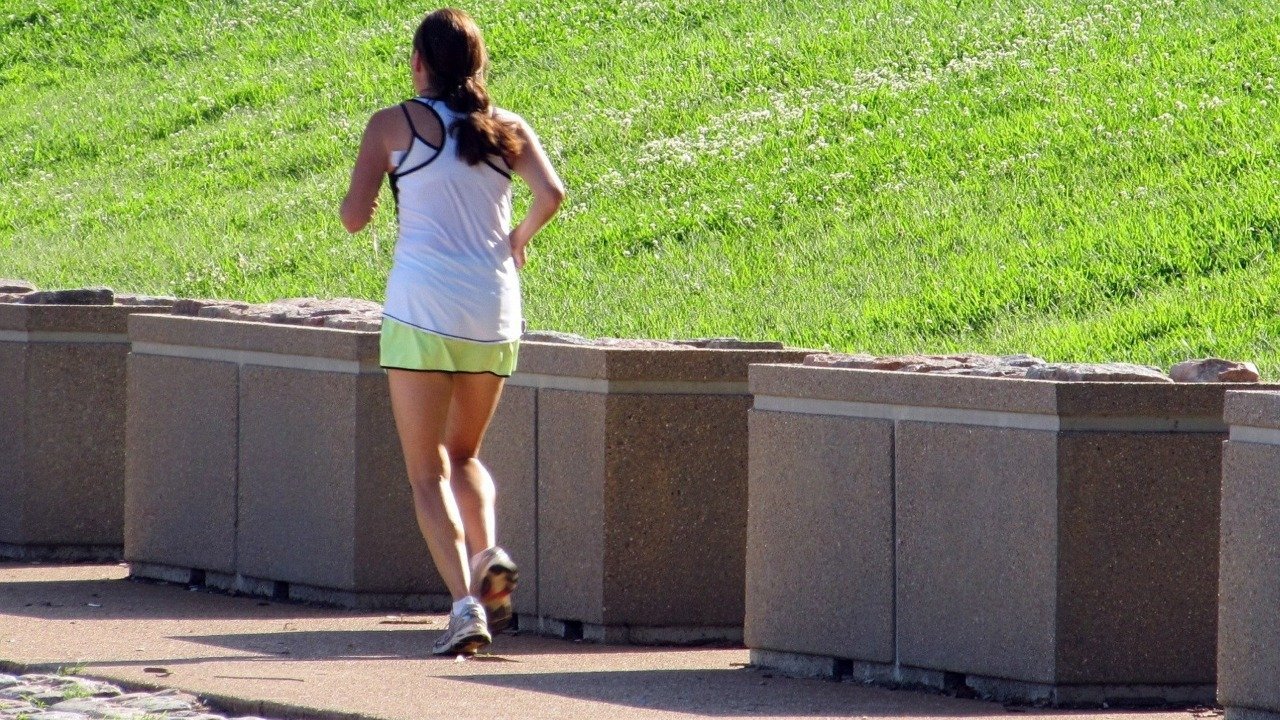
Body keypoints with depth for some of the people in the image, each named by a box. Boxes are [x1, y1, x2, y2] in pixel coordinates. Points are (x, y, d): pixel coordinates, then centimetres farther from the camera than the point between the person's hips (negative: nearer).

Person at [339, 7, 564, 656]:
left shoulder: (394, 125, 1)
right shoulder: (507, 129, 8)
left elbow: (353, 217, 0)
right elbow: (551, 193, -6)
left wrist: (367, 188, 21)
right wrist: (519, 238, 12)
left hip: (422, 308, -3)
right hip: (494, 310, 3)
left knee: (427, 471, 1)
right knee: (464, 453, 22)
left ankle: (465, 602, -16)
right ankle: (488, 553, -5)